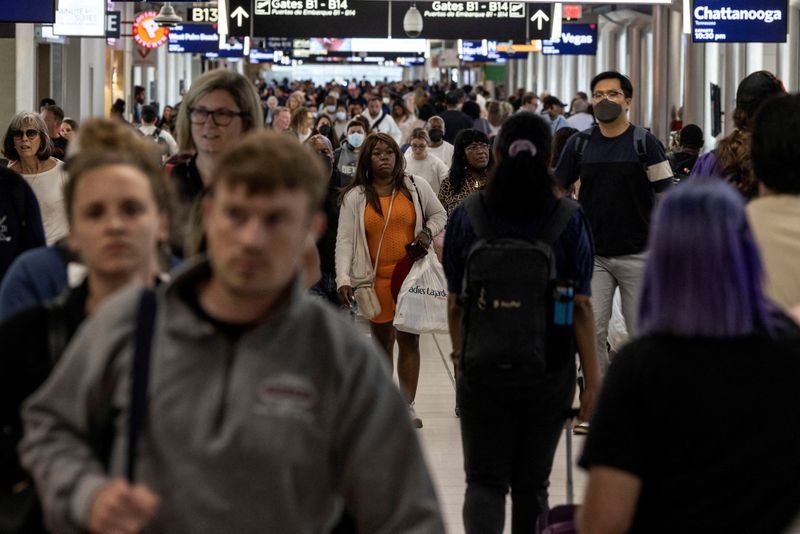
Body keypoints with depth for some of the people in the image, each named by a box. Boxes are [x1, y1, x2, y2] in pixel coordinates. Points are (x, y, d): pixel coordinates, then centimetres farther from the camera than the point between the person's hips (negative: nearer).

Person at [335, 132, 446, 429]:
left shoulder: (416, 187, 4)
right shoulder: (355, 197, 0)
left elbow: (439, 214, 18)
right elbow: (344, 240, -4)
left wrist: (428, 232, -4)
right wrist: (343, 279, -16)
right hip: (376, 279, 0)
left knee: (409, 340, 0)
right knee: (381, 342, 9)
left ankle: (407, 405, 5)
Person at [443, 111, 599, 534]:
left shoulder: (466, 218, -5)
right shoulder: (569, 220, -8)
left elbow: (454, 301, 1)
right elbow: (581, 305, -8)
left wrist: (459, 353, 18)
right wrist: (592, 376, -2)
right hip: (550, 370, 1)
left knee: (484, 480, 5)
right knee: (532, 483, 14)